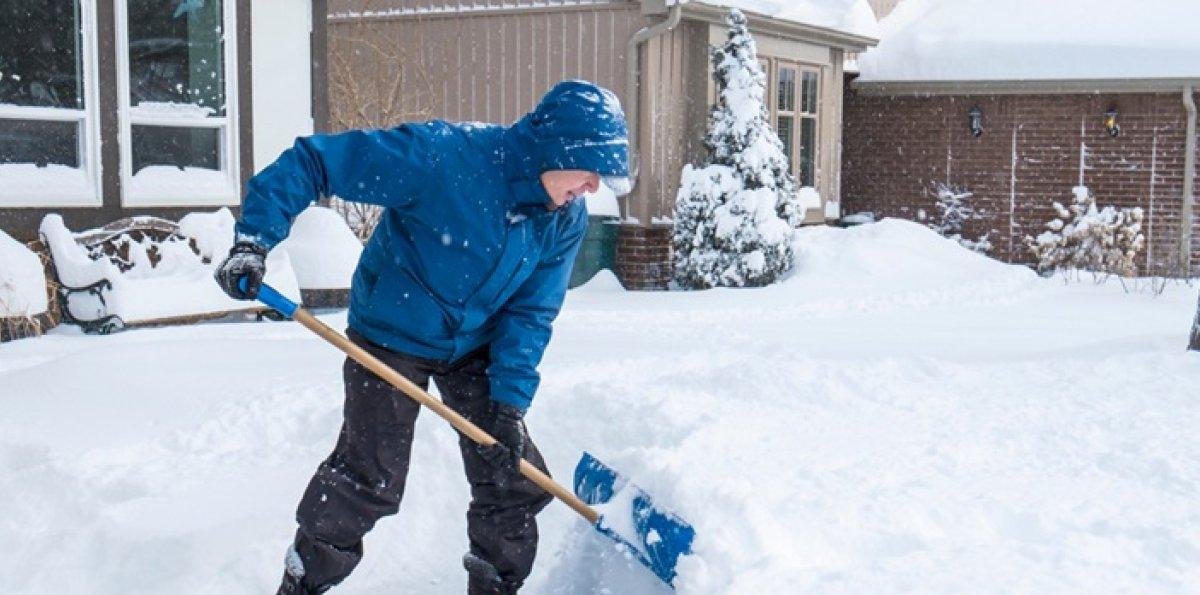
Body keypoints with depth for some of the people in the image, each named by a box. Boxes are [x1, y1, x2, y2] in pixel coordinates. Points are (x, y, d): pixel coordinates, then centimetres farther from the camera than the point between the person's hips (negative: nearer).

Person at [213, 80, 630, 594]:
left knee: (514, 477, 4)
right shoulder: (443, 155, -31)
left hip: (474, 347, 6)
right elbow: (312, 161, -27)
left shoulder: (567, 221, -12)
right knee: (370, 478, -6)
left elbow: (530, 313, -8)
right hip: (392, 336, -5)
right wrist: (254, 241, -33)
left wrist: (510, 402, -18)